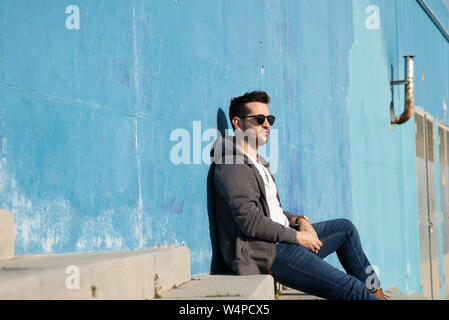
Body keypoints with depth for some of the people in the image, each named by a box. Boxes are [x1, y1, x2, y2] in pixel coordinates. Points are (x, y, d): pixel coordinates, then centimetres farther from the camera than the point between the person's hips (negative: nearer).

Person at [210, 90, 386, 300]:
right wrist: (298, 237, -13)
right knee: (349, 289, -16)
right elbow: (251, 222, -22)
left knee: (345, 228, 21)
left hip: (282, 239, 11)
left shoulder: (257, 163, 20)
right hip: (264, 254, -11)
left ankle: (373, 290, 25)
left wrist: (298, 220, 5)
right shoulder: (232, 167, -14)